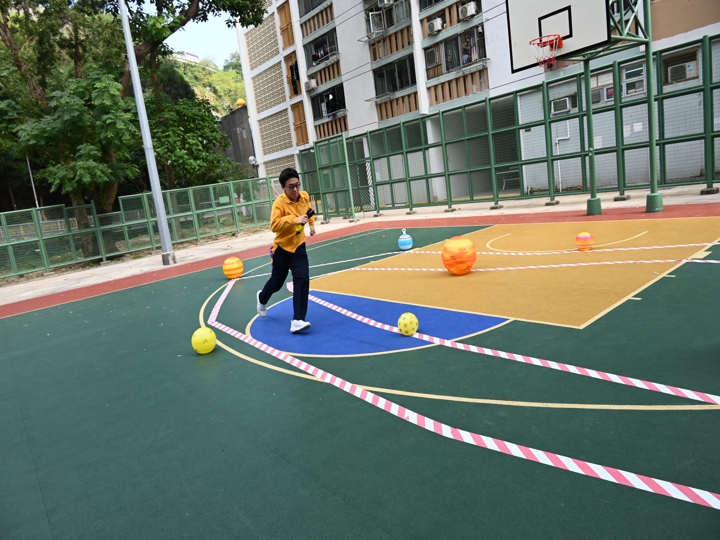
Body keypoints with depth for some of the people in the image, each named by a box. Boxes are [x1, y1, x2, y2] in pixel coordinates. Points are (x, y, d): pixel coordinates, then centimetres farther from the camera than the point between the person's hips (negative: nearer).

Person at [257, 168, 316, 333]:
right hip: (282, 248, -3)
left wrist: (311, 223, 13)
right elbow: (274, 225, -34)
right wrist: (294, 220, -42)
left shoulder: (304, 196, -5)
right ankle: (262, 298, 49)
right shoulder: (279, 202, -22)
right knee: (276, 282, 14)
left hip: (298, 246, 4)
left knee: (302, 281, -13)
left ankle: (297, 320, -9)